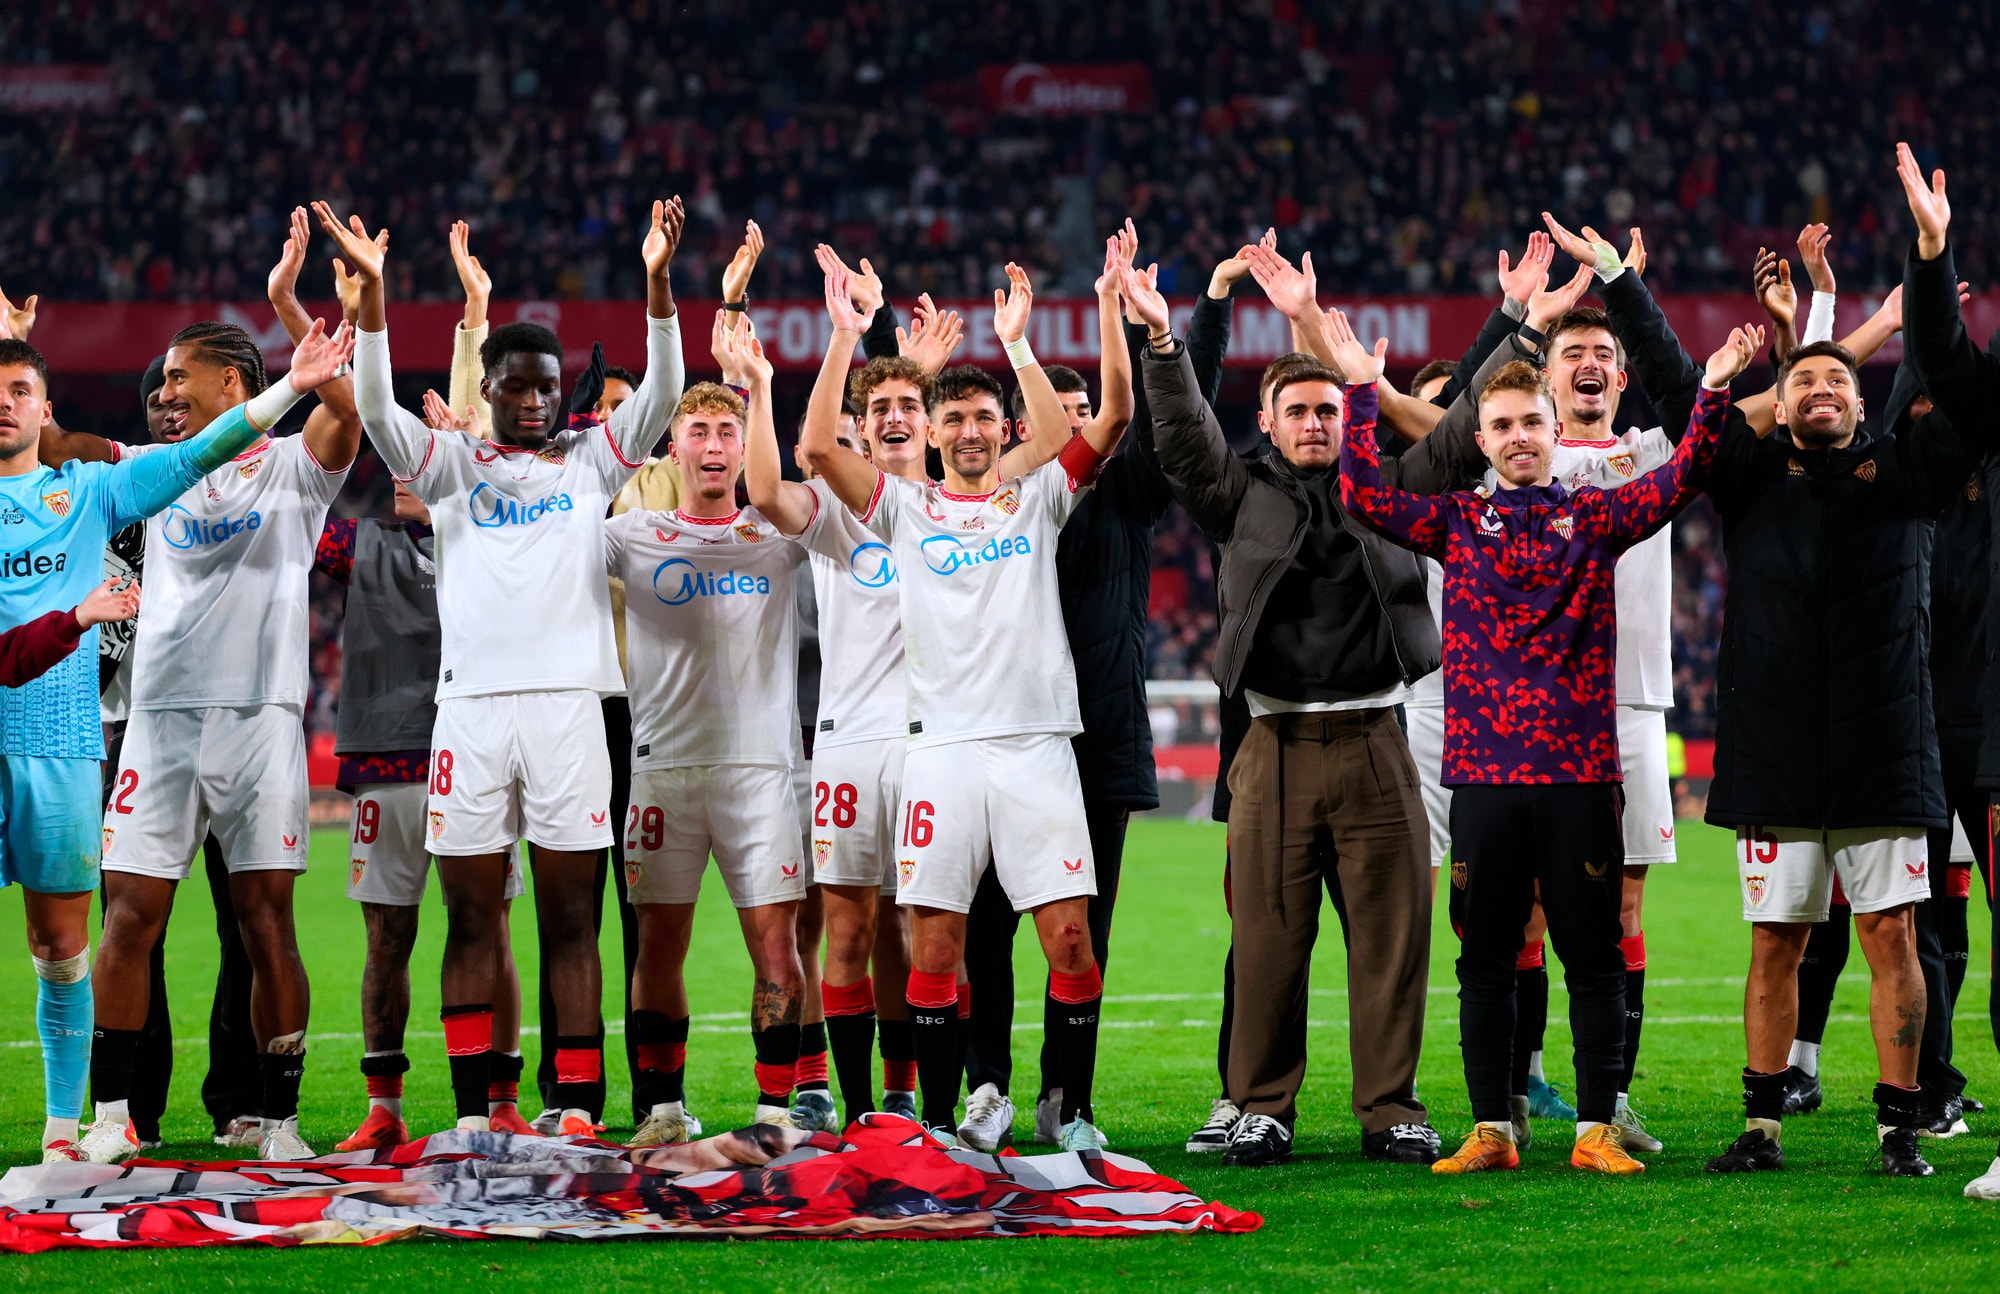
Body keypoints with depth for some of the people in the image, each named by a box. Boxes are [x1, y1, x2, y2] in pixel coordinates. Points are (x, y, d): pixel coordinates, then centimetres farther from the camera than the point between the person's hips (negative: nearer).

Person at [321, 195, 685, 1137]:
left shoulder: (590, 460, 12)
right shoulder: (452, 465, 11)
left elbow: (660, 395, -1)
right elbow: (376, 409, -3)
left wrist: (656, 283, -14)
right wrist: (371, 293, -15)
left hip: (566, 702, 0)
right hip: (471, 702, 0)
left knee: (569, 917, 0)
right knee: (471, 918, 2)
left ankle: (577, 1111, 0)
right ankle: (472, 1113, 4)